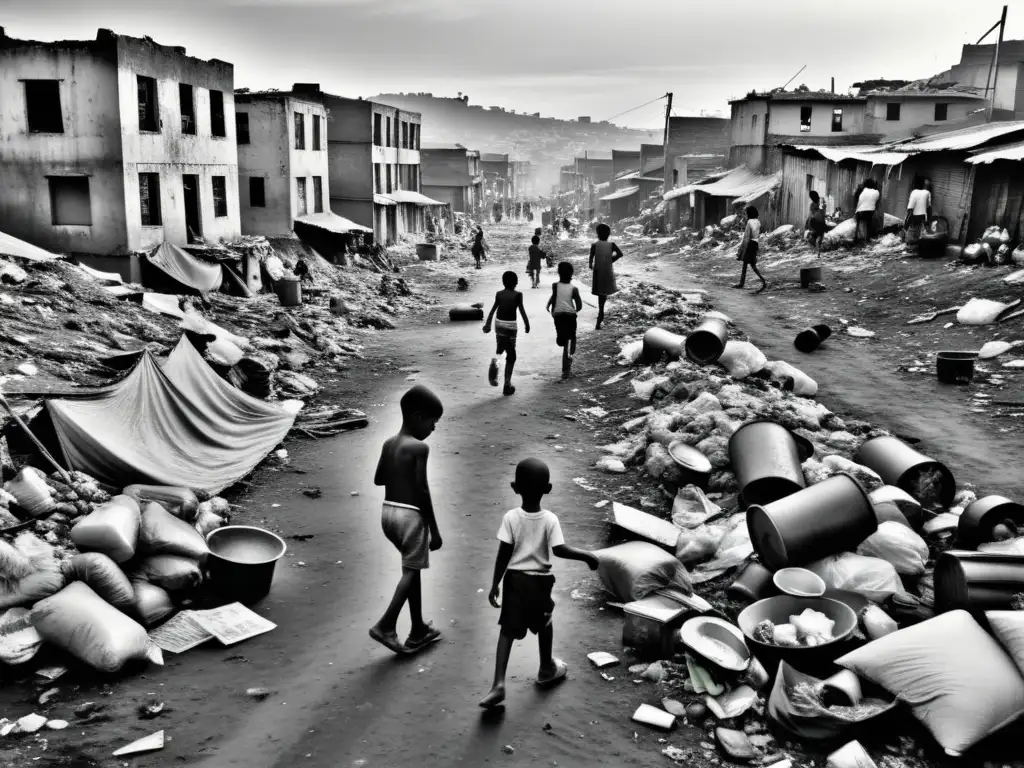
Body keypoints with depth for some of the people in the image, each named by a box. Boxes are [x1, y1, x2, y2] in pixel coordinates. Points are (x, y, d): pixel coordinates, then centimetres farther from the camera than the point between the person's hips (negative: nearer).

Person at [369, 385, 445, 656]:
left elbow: (378, 479, 17)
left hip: (388, 512, 8)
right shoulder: (419, 448, -15)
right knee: (411, 571, 2)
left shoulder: (388, 444, 8)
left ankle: (418, 629, 23)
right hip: (411, 515, -8)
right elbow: (422, 492, -16)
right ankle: (385, 625, -6)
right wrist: (435, 529, -10)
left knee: (412, 569, 17)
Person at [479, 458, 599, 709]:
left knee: (508, 630, 4)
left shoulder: (510, 517, -11)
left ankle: (499, 683, -6)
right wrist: (586, 555, -6)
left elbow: (503, 554, -11)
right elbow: (559, 550, -20)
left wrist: (495, 584, -3)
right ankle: (547, 669, 41)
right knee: (543, 625, 23)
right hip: (539, 580, 0)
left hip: (515, 579, 0)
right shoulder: (550, 519, -13)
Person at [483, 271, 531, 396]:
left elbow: (493, 309, 1)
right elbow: (522, 310, -9)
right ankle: (507, 385, 4)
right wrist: (527, 324, 2)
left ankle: (494, 362, -9)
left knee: (500, 348, 26)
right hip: (511, 325, -3)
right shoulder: (517, 295, -7)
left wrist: (487, 324, 7)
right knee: (511, 356, 5)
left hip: (499, 324, 4)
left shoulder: (499, 294, 2)